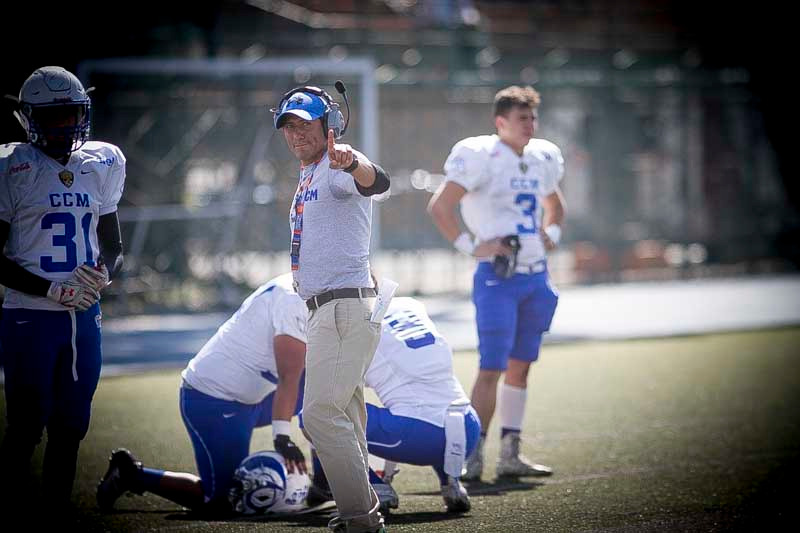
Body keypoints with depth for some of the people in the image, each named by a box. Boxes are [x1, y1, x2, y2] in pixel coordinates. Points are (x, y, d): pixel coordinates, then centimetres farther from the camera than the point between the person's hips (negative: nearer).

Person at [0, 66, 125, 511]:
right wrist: (51, 290, -15)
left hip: (85, 315, 5)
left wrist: (104, 272, -4)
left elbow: (114, 247, 19)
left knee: (72, 424, 9)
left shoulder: (102, 165, 10)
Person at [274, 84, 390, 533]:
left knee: (321, 412, -16)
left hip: (346, 307, -11)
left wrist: (352, 164, -57)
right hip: (325, 310, 11)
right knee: (344, 414, 16)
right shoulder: (310, 175, 19)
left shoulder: (339, 167, -12)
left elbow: (379, 181, -37)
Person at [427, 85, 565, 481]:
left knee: (520, 367, 11)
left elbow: (554, 204, 29)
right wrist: (472, 246, -15)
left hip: (536, 275, 7)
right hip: (498, 276, -7)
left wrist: (551, 234, 10)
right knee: (492, 368, -10)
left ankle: (510, 455, 17)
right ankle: (473, 456, -5)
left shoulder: (542, 159, 10)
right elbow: (439, 207, -13)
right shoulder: (480, 157, -12)